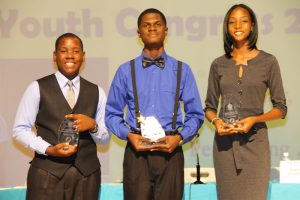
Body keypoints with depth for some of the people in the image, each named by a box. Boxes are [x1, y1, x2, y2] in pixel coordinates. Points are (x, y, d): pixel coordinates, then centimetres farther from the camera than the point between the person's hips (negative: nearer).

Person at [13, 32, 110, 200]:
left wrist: (93, 126, -9)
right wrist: (49, 149, -13)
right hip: (47, 172, -2)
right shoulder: (37, 88, 1)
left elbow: (105, 138, 13)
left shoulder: (96, 92, 10)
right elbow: (20, 130, 2)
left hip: (87, 173, 3)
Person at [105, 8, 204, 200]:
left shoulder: (182, 70, 6)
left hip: (170, 151, 0)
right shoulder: (126, 71, 5)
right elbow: (112, 114, 7)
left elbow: (196, 114, 6)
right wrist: (128, 135, -9)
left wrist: (180, 138, -9)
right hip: (137, 152, 0)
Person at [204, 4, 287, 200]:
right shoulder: (219, 64, 8)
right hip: (225, 142, 2)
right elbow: (210, 106, 13)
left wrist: (254, 119, -13)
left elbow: (281, 108, 2)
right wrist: (215, 121, -8)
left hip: (254, 141, -2)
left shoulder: (268, 62, 1)